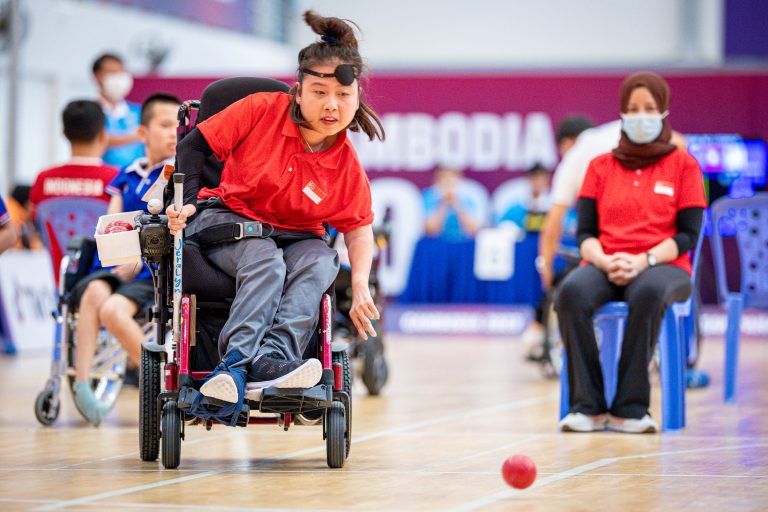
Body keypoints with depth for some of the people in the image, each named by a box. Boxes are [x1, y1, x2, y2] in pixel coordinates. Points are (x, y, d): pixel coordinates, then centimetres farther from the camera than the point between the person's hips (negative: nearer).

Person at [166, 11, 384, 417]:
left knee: (321, 261, -31)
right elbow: (195, 145, -4)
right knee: (265, 262, -34)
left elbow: (358, 226, 3)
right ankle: (239, 359, -50)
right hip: (225, 218, -3)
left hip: (294, 237, 3)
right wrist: (186, 202, -14)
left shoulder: (346, 166, -6)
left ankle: (270, 360, -49)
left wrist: (360, 284, -13)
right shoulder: (262, 110, -12)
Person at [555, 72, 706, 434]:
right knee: (571, 292, -34)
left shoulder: (683, 165, 9)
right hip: (605, 265, 2)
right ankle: (587, 406, -32)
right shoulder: (601, 166, 14)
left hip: (662, 266, -2)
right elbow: (585, 233, 8)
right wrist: (605, 261, -14)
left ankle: (630, 408, -34)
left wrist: (643, 261, -16)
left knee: (648, 293, -40)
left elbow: (687, 235, 0)